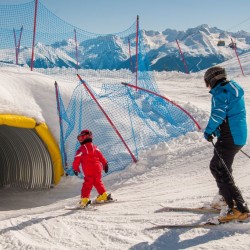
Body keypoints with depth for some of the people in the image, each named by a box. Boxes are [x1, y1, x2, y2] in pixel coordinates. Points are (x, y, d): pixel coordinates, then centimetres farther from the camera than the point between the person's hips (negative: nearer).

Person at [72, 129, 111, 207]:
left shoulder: (81, 149, -6)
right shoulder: (94, 147, 9)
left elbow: (77, 159, -5)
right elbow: (101, 156, 8)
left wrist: (75, 168, 7)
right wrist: (105, 164, 14)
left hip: (88, 171, -4)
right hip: (97, 169, 4)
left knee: (87, 184, -1)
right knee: (98, 182, 21)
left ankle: (85, 199, -9)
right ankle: (104, 194, 20)